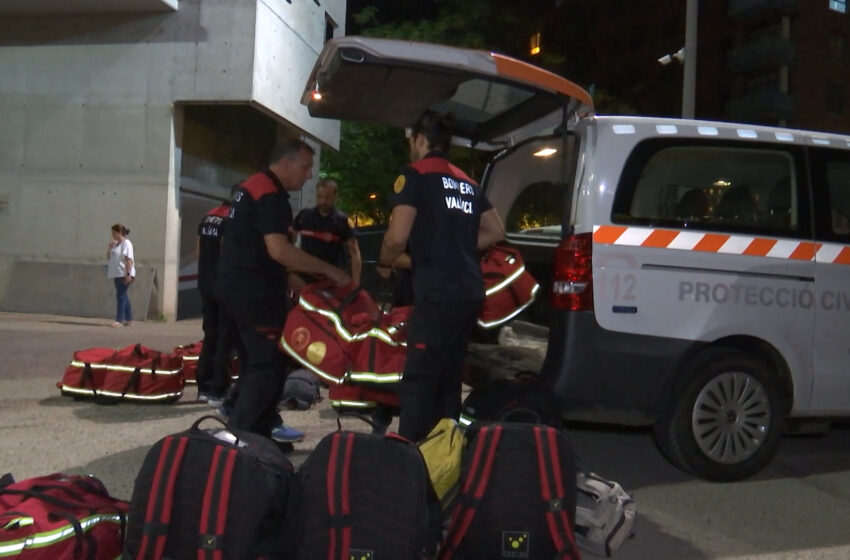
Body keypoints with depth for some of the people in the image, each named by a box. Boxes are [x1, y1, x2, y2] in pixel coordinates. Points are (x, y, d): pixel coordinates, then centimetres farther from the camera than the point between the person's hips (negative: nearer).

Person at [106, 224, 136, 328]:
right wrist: (110, 247, 4)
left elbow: (129, 260, -17)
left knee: (121, 296, -12)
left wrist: (128, 274, -23)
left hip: (124, 274, -9)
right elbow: (108, 257, 20)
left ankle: (119, 320, -14)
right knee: (124, 297, 11)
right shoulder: (116, 244, 18)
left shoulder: (126, 243, -10)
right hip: (117, 274, 9)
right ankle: (128, 320, 16)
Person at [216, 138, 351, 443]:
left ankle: (264, 426, 25)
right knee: (268, 364, -9)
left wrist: (290, 277, 21)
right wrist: (329, 270, -22)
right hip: (254, 290, -11)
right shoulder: (270, 194, -16)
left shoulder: (253, 185, 16)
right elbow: (278, 250, -27)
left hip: (239, 285, 11)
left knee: (257, 360, 16)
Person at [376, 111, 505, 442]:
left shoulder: (415, 175, -2)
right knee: (448, 376, 15)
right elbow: (496, 231, 24)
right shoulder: (466, 183, 21)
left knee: (419, 378, -7)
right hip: (470, 291, 8)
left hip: (437, 291, -8)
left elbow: (397, 237, -12)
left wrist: (384, 264, 7)